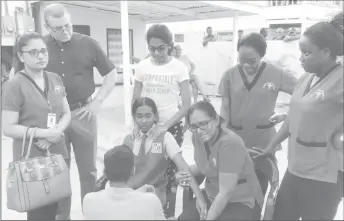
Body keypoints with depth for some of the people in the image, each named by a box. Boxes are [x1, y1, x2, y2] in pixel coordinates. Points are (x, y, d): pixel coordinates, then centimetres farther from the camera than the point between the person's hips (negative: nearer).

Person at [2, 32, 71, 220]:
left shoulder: (55, 79, 7)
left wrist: (56, 133, -10)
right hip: (31, 159, -5)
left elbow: (66, 114, 9)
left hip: (58, 154, 5)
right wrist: (44, 133, -20)